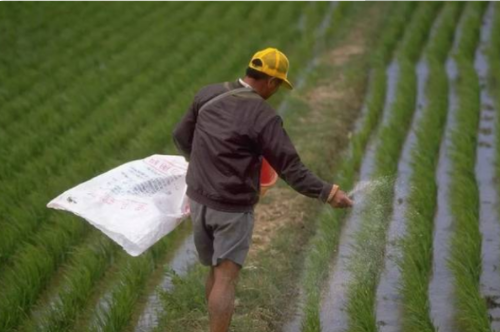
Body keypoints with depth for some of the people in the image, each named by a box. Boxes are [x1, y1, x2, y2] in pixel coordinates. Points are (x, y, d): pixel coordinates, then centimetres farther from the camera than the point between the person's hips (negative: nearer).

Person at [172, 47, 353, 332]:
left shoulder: (207, 94, 0)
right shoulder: (264, 116, -18)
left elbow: (181, 137, 11)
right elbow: (291, 168, -18)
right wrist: (327, 192, -11)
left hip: (199, 199, 6)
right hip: (233, 208, -6)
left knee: (217, 271, 20)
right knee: (225, 279, -1)